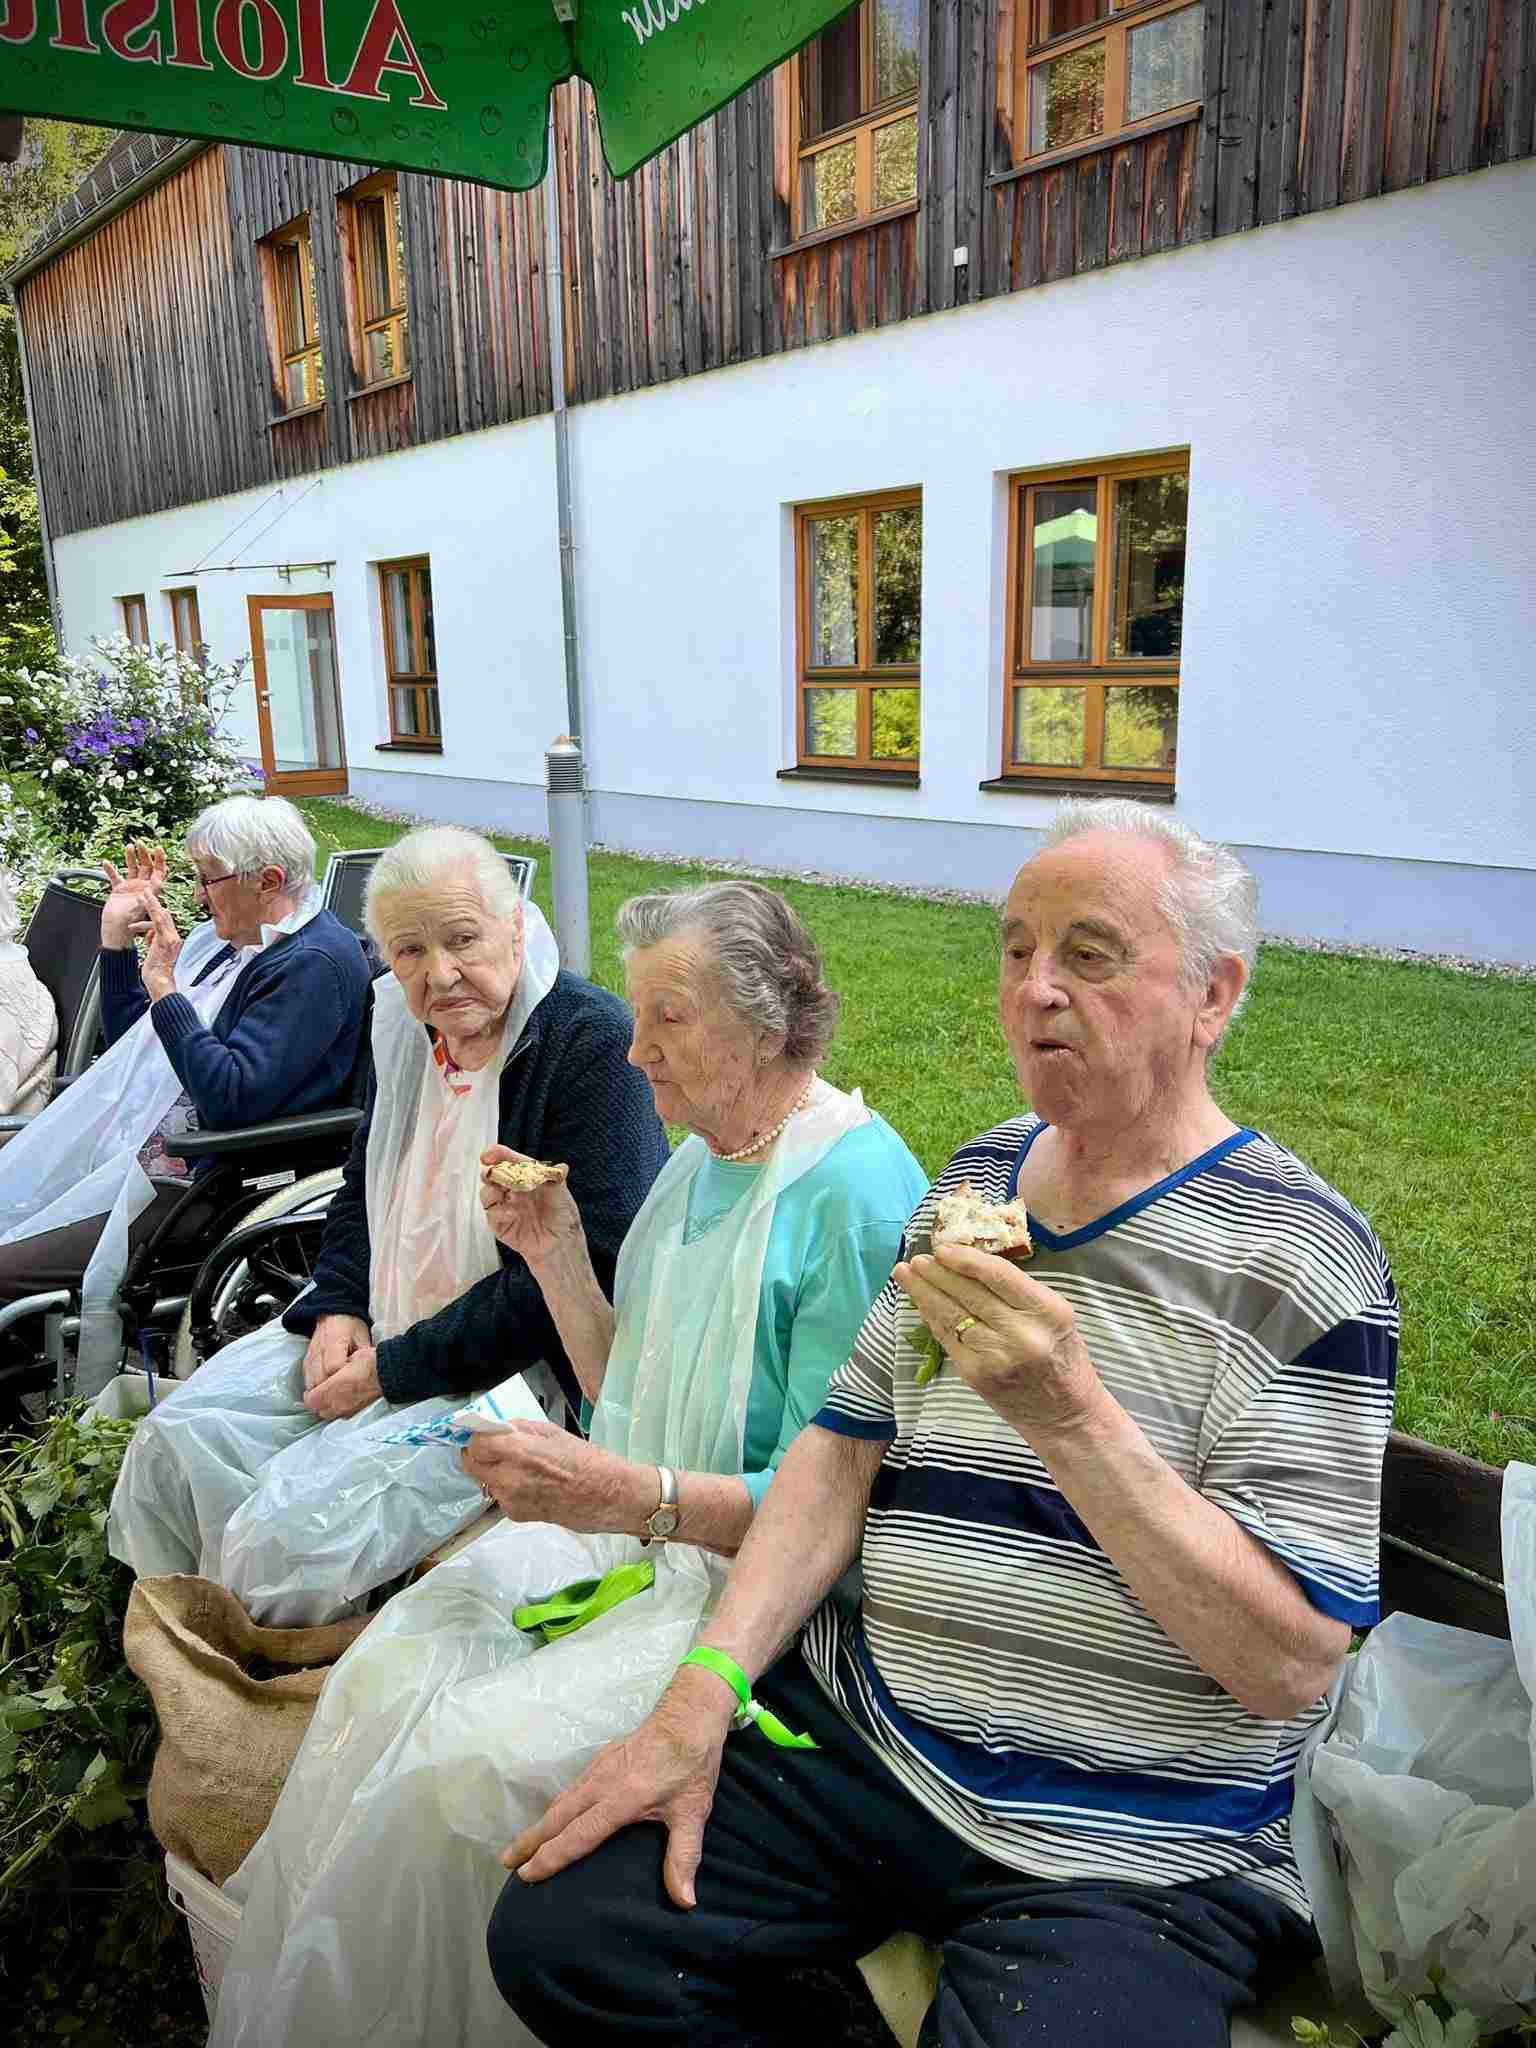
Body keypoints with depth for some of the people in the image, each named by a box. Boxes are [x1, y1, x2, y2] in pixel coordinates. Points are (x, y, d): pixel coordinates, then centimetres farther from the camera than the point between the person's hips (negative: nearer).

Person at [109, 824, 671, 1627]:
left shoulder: (592, 1043, -20)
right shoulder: (404, 1026, 7)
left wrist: (395, 1368, -19)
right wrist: (337, 1306, 2)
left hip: (511, 1368, -8)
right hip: (376, 1329, 8)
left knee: (291, 1534, -20)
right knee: (176, 1441, -2)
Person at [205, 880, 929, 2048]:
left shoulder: (859, 1193, -18)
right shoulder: (698, 1160, 9)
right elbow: (633, 1400, 13)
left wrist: (632, 1500, -26)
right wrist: (557, 1253, 2)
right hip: (634, 1530, 8)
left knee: (466, 1757, -21)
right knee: (385, 1675, -11)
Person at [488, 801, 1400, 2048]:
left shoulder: (1299, 1257, -12)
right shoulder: (975, 1180, 7)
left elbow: (1291, 1664, -16)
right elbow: (846, 1448, 6)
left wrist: (1068, 1415, -27)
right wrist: (704, 1689, -5)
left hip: (1129, 1855, -4)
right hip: (854, 1735, 5)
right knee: (557, 1933, -8)